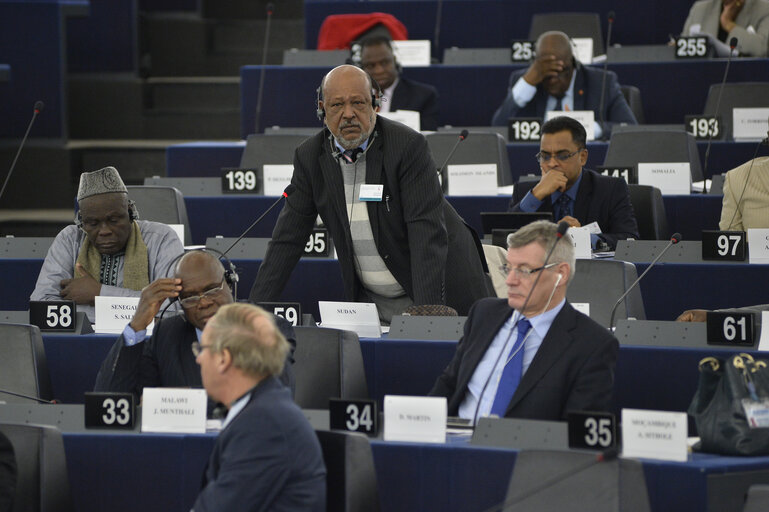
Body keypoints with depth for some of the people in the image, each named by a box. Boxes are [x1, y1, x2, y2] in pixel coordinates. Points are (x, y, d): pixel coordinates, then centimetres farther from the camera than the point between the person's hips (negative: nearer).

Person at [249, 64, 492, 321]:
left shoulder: (408, 145, -18)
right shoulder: (309, 156, -3)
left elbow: (428, 232, -24)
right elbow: (288, 238, 0)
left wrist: (427, 311, -32)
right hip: (373, 301, 3)